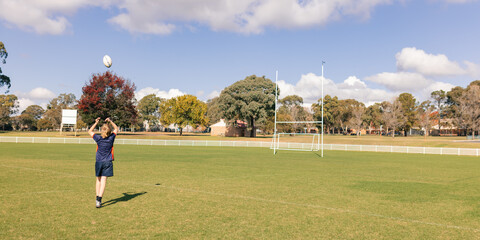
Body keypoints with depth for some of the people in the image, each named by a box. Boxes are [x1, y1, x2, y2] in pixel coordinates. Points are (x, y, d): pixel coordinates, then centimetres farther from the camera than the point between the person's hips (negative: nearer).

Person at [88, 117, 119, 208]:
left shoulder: (98, 138, -5)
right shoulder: (111, 138, -5)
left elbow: (90, 131, 15)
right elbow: (116, 129, 14)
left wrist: (96, 122, 13)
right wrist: (110, 121, 11)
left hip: (98, 162, 2)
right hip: (108, 162, -2)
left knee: (98, 180, 15)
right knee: (103, 181, -3)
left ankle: (97, 199, 21)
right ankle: (99, 200, -11)